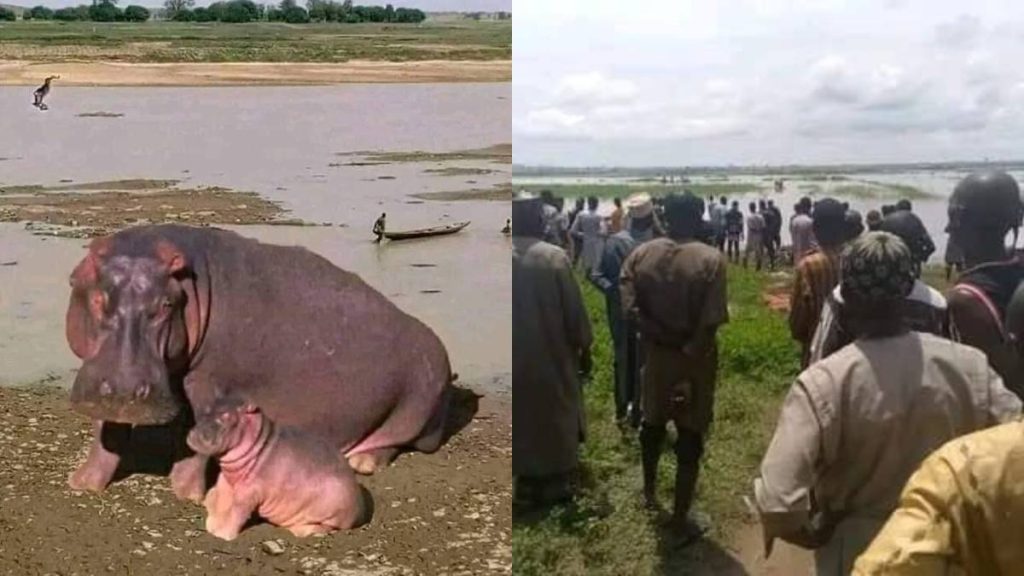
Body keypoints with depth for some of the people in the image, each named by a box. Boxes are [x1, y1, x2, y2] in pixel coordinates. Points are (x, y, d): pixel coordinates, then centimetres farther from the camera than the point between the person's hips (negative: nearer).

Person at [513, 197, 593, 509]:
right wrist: (584, 346, 2)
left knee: (521, 417, 14)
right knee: (556, 417, 12)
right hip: (553, 353, -3)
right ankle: (554, 483, 20)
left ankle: (526, 484, 23)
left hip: (514, 356, 3)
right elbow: (574, 308, -11)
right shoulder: (554, 256, -15)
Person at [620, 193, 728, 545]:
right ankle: (681, 521, 15)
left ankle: (649, 491, 45)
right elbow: (710, 323, -21)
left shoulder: (641, 254, -6)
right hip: (695, 359, -4)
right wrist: (689, 351, -16)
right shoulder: (711, 260, -16)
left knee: (652, 424, 24)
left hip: (656, 354, 4)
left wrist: (664, 336, -9)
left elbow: (630, 310, -13)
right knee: (689, 438, 8)